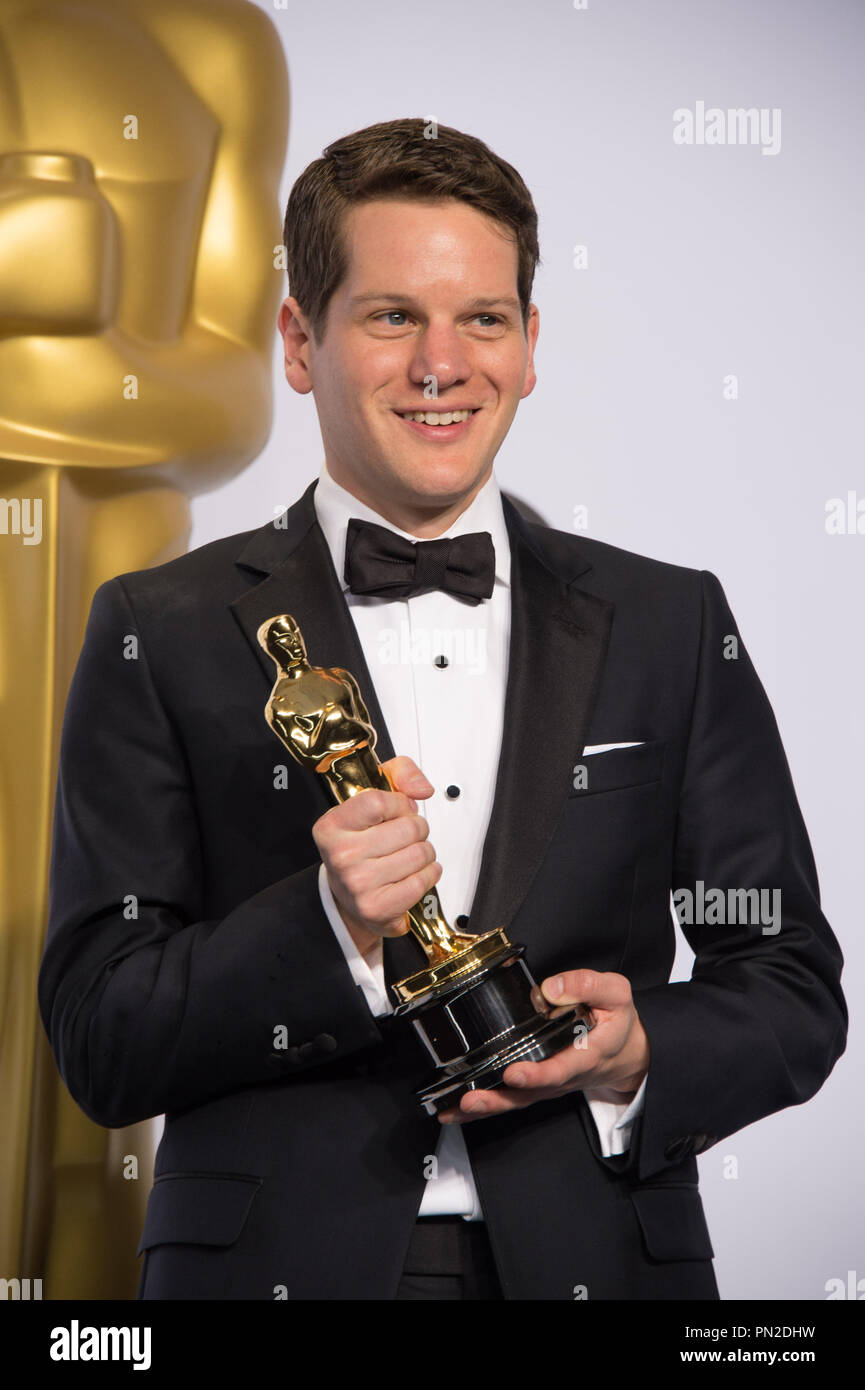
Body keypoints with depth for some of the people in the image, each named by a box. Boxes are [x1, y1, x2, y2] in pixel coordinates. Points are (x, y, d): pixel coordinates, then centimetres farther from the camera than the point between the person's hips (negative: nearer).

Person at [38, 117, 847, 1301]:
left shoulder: (671, 626, 5)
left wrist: (639, 1062, -13)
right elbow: (99, 1047, -5)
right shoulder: (165, 636, -1)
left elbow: (793, 988, 6)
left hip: (601, 1258, 2)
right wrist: (330, 931, -21)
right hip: (279, 1260, -1)